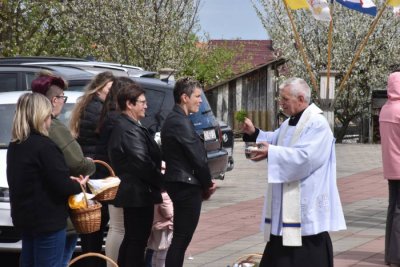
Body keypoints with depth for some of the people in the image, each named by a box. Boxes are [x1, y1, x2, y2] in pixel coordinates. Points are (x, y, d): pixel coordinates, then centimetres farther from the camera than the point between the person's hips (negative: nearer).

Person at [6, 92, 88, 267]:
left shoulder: (15, 146, 7)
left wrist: (68, 180, 8)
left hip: (24, 217, 9)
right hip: (48, 220, -9)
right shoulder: (44, 146, -20)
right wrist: (78, 185, 1)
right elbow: (62, 186, -21)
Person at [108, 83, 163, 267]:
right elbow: (142, 162, -23)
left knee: (131, 239, 17)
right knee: (138, 240, -5)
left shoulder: (122, 126, 14)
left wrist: (157, 166, 8)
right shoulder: (130, 129, -20)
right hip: (139, 193, -11)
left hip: (130, 191, 11)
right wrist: (159, 180, -11)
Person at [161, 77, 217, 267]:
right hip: (187, 186, -10)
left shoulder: (172, 119, 14)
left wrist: (205, 183, 9)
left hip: (178, 184, 10)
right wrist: (208, 185, -2)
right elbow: (198, 158, -17)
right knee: (181, 239, -7)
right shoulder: (181, 123, -17)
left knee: (180, 238, 14)